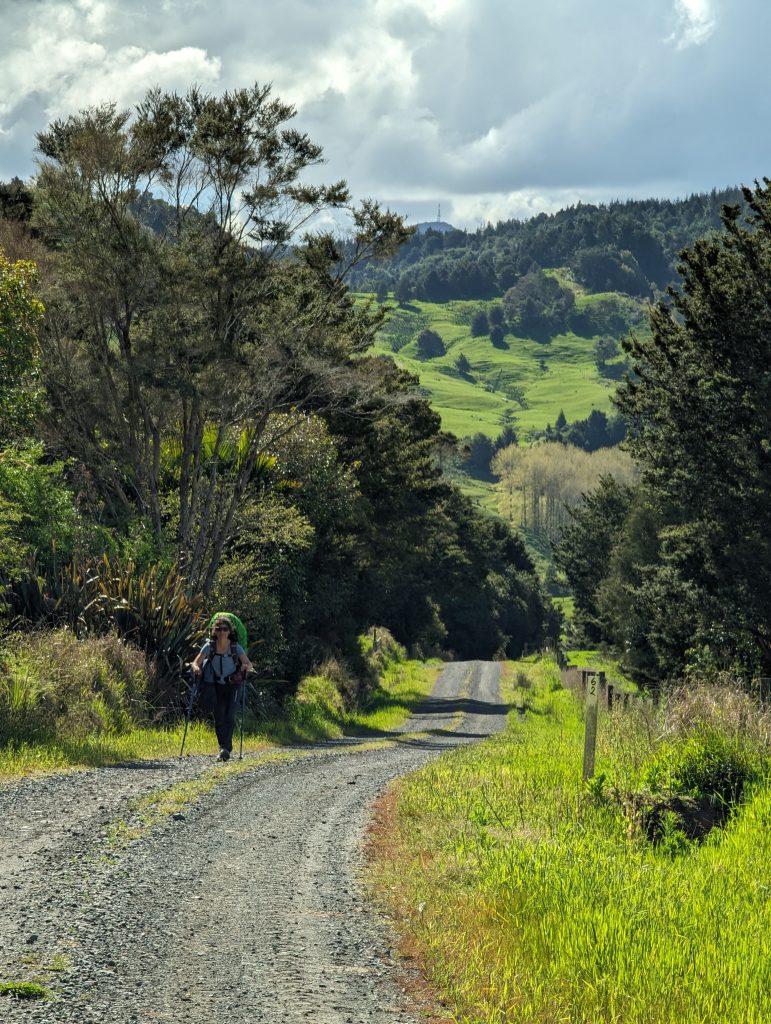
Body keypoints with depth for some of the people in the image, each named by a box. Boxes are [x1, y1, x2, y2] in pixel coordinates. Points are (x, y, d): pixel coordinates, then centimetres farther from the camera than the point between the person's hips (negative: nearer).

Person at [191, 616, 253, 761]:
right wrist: (196, 668, -35)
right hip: (216, 685, 2)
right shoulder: (209, 646, -10)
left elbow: (249, 664, -10)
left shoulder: (235, 647, -12)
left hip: (233, 685, -2)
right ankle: (223, 748, 14)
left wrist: (246, 667, -33)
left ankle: (226, 749, -17)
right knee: (218, 718, 0)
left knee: (229, 716, -16)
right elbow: (195, 663, -12)